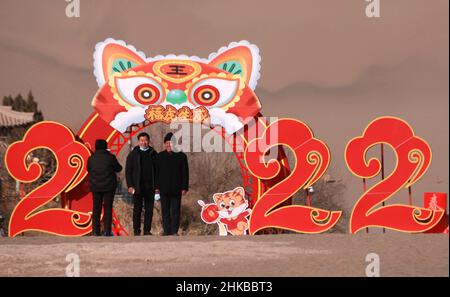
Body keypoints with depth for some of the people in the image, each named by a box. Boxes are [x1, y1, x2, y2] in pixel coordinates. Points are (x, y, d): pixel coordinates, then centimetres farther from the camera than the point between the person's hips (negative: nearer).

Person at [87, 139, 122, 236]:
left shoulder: (91, 158, -3)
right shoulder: (110, 157, -10)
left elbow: (88, 170, 10)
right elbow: (118, 168, 0)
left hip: (95, 187, 2)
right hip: (109, 186, -2)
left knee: (96, 208, 9)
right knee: (108, 208, 2)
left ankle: (96, 231, 7)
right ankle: (107, 231, -2)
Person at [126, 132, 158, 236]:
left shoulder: (153, 154, 9)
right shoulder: (133, 154, 4)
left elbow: (157, 170, 9)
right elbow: (128, 171, 3)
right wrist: (130, 185, -6)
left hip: (150, 187, 2)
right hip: (137, 187, -2)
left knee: (149, 210, 2)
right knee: (137, 210, 1)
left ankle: (147, 230, 7)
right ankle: (136, 231, 6)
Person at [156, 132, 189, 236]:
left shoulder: (181, 156, 3)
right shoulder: (160, 156, 7)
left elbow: (185, 173, 2)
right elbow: (156, 172, 7)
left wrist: (184, 187, -4)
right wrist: (157, 186, 1)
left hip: (176, 189, -1)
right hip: (164, 189, 1)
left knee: (175, 211, 0)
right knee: (165, 211, 4)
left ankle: (174, 231, 3)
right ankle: (167, 231, 9)